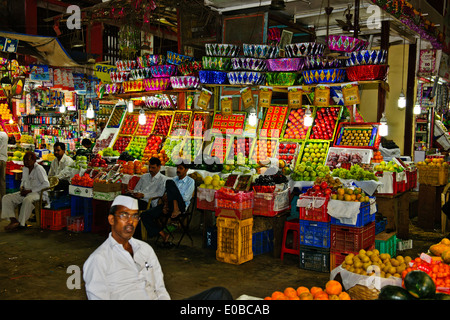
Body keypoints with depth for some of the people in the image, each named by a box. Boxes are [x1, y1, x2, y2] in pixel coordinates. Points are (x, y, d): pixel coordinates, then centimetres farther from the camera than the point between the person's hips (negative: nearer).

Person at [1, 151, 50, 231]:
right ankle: (13, 220, -20)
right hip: (25, 192, 8)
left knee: (27, 200, -40)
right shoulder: (25, 168, 13)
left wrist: (30, 190, -18)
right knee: (6, 198, -9)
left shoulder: (39, 169, -11)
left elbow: (46, 184, -19)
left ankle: (21, 223, -29)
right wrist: (22, 187, 4)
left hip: (37, 193, -8)